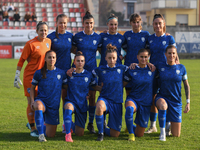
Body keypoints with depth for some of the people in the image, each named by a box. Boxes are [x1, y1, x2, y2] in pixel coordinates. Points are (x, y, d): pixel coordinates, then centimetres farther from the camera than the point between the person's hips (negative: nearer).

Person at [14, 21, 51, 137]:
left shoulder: (49, 42, 6)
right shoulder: (31, 44, -12)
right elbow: (22, 60, -7)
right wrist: (17, 76, -9)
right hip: (30, 76, -6)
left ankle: (32, 123, 30)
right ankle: (33, 129, 10)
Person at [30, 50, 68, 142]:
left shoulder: (61, 73, 2)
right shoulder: (39, 73, -1)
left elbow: (66, 87, 12)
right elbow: (32, 87, 8)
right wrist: (32, 101, -5)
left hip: (54, 105, 2)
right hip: (42, 101, -2)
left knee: (51, 135, 5)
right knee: (38, 106, -43)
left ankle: (45, 126, 44)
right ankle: (41, 134, -31)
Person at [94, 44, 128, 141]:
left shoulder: (122, 68, 5)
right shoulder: (100, 70, 2)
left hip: (117, 102, 2)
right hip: (104, 99, -2)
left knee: (115, 134, -1)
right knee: (100, 107, -42)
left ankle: (103, 129, 35)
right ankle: (100, 133, -20)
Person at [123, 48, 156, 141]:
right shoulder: (131, 70, -3)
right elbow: (122, 84, 3)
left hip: (146, 103, 2)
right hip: (133, 99, -2)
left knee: (139, 134, 6)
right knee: (129, 108, -43)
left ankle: (130, 127, 43)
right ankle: (130, 133, -20)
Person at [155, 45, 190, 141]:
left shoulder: (181, 68, -2)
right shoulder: (160, 66, -3)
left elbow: (186, 86, 6)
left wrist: (188, 103, 1)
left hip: (176, 101, 1)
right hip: (162, 98, -1)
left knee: (176, 135, 2)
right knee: (163, 105, -43)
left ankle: (170, 123, 39)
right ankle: (162, 133, -24)